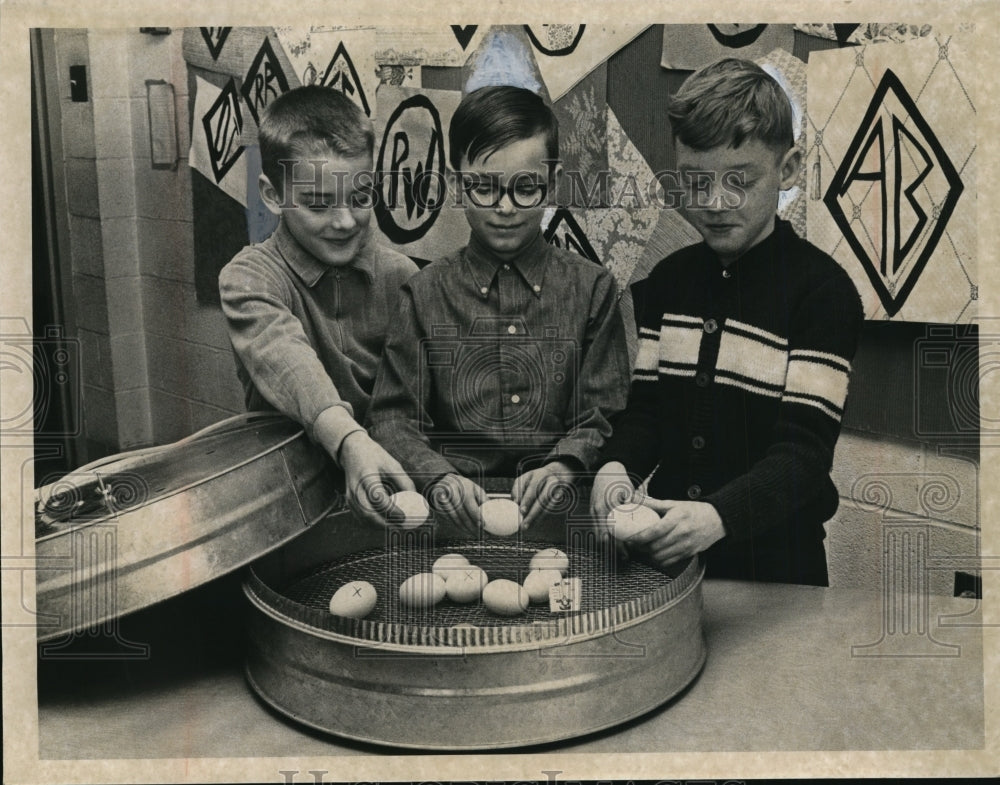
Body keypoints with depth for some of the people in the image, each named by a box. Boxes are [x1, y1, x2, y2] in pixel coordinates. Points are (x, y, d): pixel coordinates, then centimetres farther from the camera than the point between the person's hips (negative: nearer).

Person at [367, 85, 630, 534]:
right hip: (458, 513, 0)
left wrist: (562, 467, -15)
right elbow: (393, 417, 4)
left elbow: (603, 415, 7)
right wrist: (439, 477, -16)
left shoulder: (591, 288, 9)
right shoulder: (425, 294, 8)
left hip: (556, 510, 0)